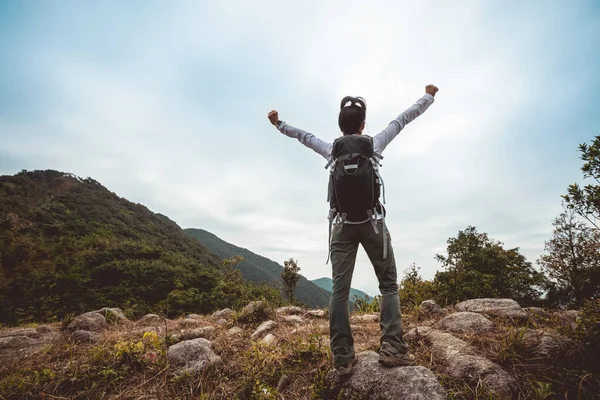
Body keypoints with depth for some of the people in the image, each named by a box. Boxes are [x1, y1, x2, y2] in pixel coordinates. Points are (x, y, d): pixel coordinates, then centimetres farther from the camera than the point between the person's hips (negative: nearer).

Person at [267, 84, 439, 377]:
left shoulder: (331, 150, 6)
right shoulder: (374, 143, 2)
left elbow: (303, 136, 20)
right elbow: (402, 120, 14)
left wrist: (279, 124, 37)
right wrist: (428, 96, 30)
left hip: (342, 226, 2)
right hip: (372, 223, -1)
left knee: (339, 290, 1)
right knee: (389, 285, 8)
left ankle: (342, 359, 1)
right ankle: (392, 349, -1)